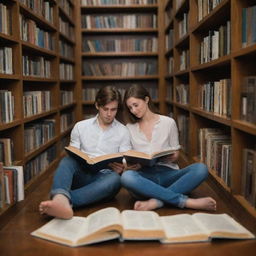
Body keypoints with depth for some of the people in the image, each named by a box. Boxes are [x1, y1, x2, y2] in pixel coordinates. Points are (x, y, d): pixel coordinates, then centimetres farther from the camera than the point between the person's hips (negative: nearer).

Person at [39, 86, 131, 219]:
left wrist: (121, 168, -17)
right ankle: (61, 199, -63)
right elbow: (72, 155, 11)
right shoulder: (80, 126, 11)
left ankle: (62, 202, -52)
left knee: (115, 179, -37)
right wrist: (74, 162, -13)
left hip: (103, 177, -1)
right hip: (81, 174, 1)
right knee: (67, 161, -32)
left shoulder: (123, 131, 9)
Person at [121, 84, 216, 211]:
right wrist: (132, 165, -12)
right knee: (126, 177, -36)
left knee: (201, 168, -27)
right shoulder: (130, 127, 14)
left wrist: (173, 157, -11)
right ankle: (185, 201, -33)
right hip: (145, 175, 0)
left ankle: (155, 202, -37)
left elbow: (176, 155, 13)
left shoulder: (168, 122, 10)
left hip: (168, 172, 1)